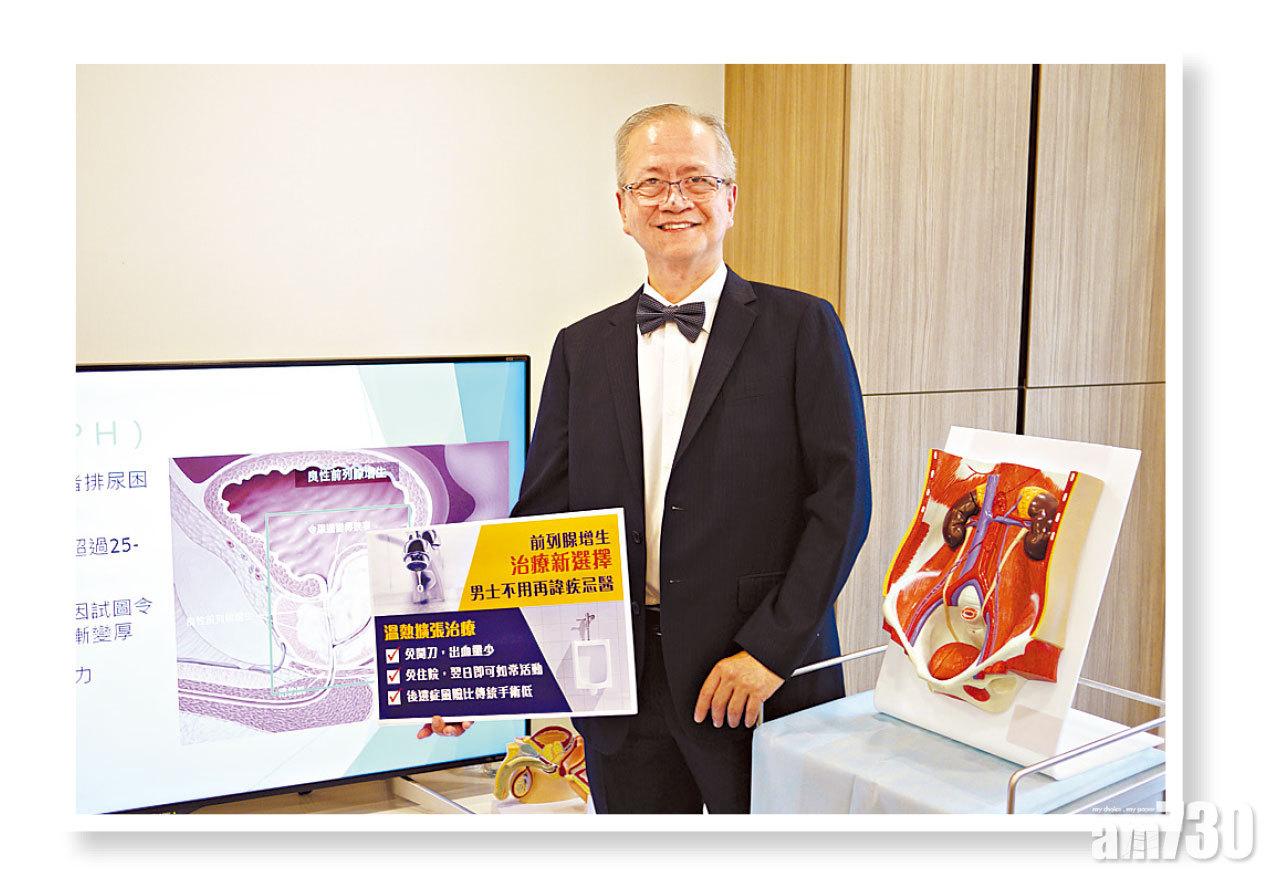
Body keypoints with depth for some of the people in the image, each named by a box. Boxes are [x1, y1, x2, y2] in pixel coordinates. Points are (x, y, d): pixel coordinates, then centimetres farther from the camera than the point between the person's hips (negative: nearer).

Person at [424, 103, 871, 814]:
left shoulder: (802, 328, -2)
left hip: (765, 685, -2)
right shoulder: (582, 349, 8)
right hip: (622, 691, 3)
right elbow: (543, 514, 6)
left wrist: (770, 649, -13)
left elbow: (841, 499, -6)